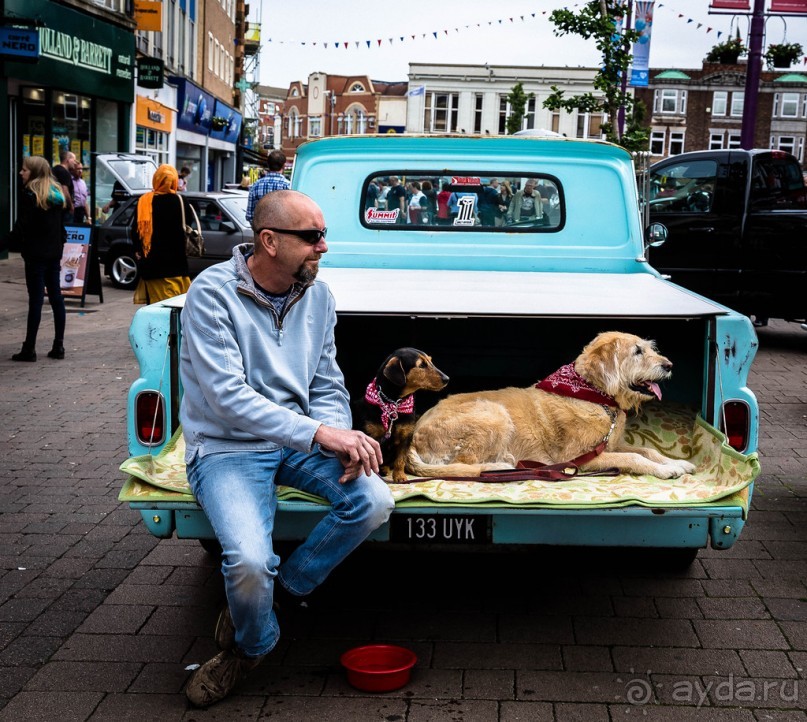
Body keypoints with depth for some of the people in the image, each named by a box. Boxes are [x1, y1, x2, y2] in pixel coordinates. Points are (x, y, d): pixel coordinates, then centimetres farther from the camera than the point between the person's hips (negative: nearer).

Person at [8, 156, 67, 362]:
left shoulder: (29, 194, -12)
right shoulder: (57, 193, 11)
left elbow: (23, 224, -14)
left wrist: (15, 238, 2)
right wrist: (59, 248, 18)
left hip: (36, 254, -7)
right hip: (54, 252, 7)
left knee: (36, 299, -5)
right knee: (55, 296, 9)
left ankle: (29, 349, -1)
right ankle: (58, 346, 12)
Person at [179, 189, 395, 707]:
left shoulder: (318, 295, 3)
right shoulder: (213, 292, -16)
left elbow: (327, 385, 8)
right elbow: (228, 396, -24)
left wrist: (342, 440, -14)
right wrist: (319, 432, -30)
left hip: (299, 441, 6)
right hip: (228, 448, -5)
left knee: (375, 502, -20)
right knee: (249, 560, -29)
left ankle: (279, 588, 4)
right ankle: (252, 645, 8)